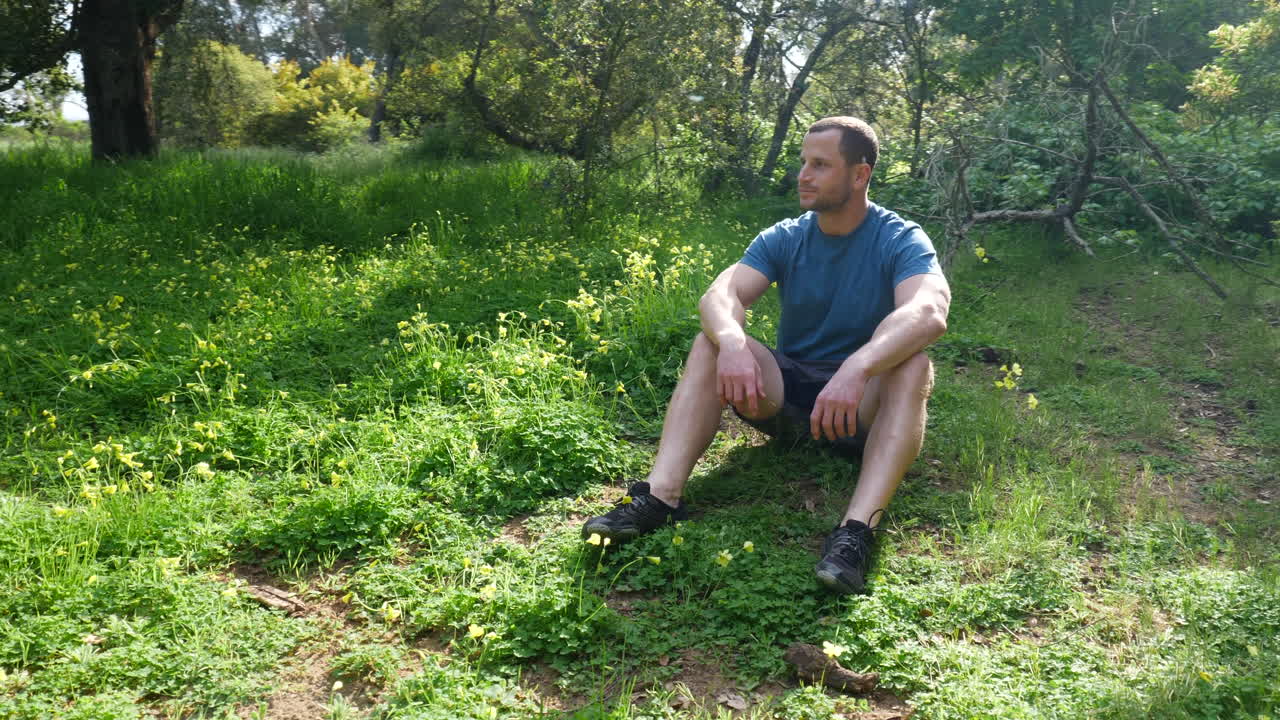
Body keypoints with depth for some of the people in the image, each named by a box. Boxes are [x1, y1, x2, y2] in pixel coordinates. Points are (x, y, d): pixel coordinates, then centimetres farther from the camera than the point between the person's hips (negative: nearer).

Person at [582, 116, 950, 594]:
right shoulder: (783, 239, 0)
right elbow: (720, 295, -17)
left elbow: (929, 313, -33)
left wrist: (857, 368, -51)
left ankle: (857, 530, -48)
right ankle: (659, 499, -34)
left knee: (913, 365, -33)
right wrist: (732, 343, -41)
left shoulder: (900, 241, -11)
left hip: (863, 408, -3)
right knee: (711, 342, -20)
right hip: (786, 389, 3)